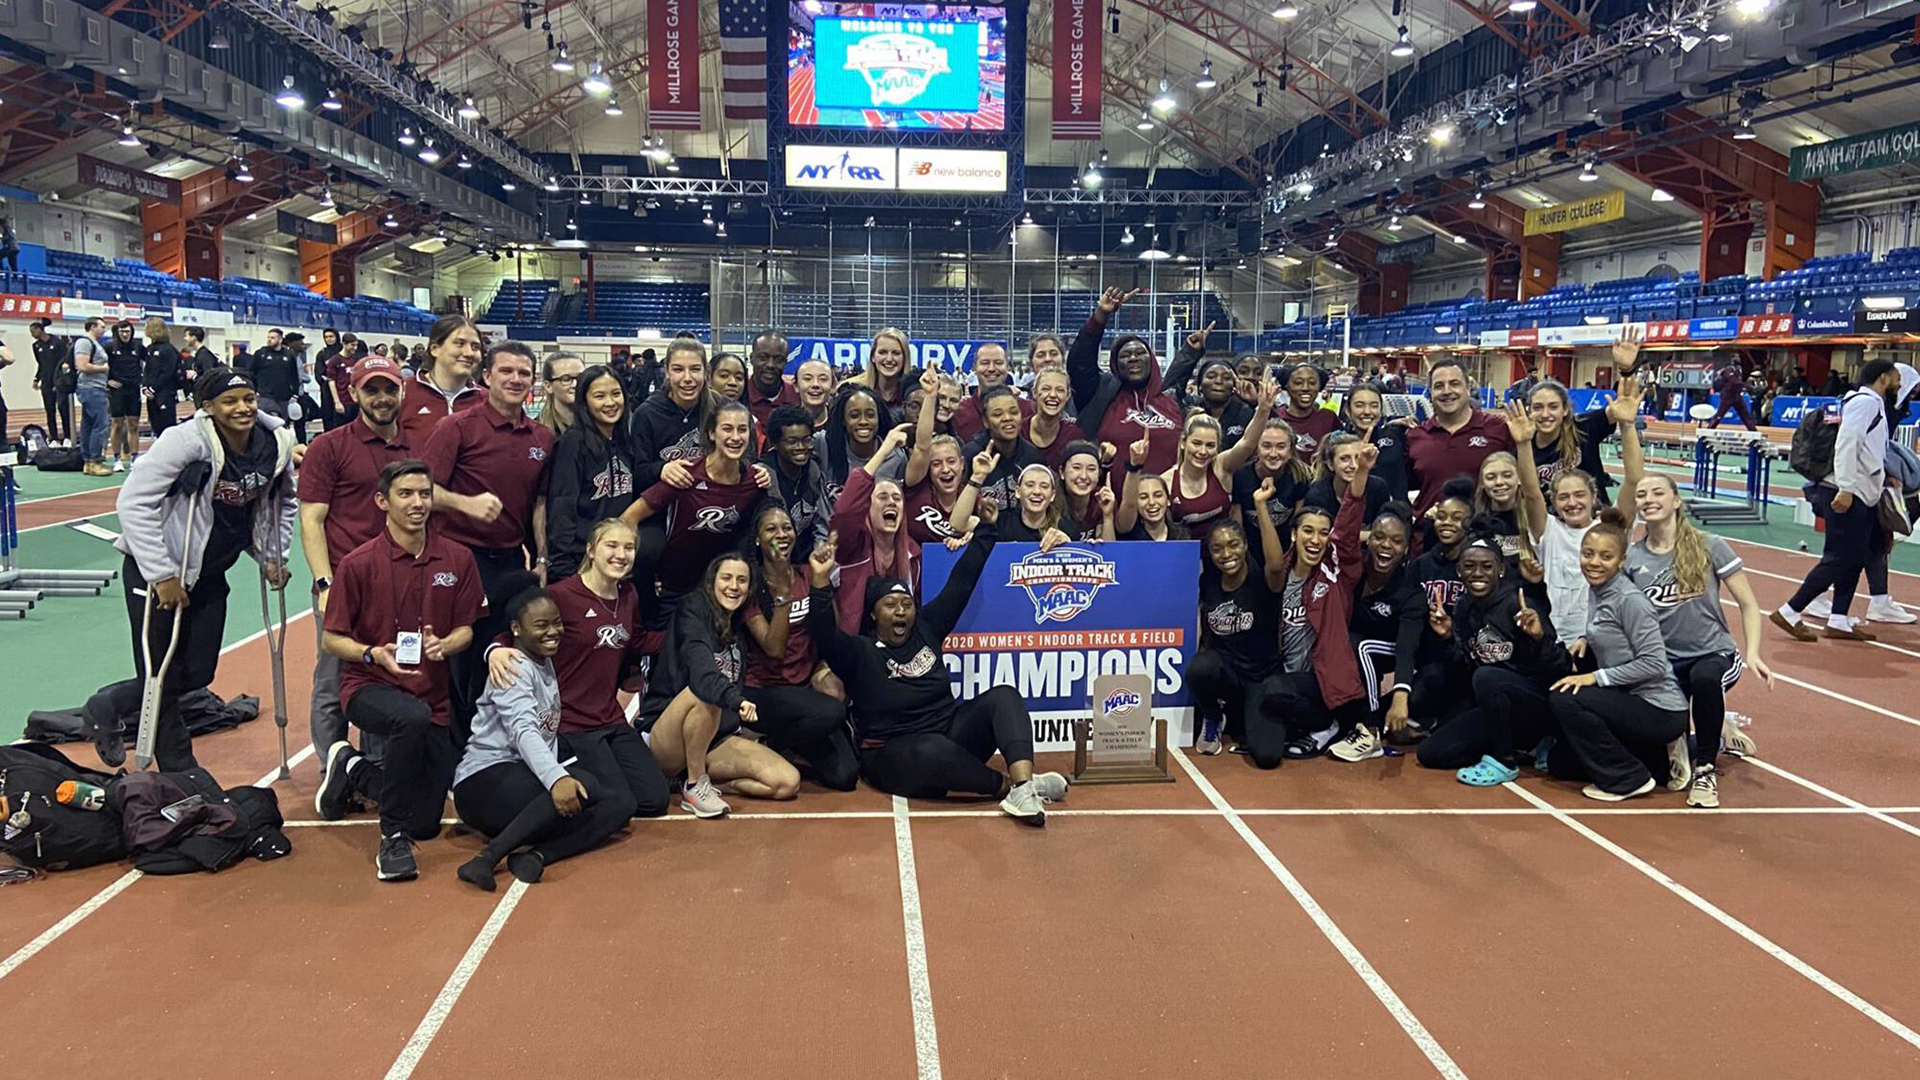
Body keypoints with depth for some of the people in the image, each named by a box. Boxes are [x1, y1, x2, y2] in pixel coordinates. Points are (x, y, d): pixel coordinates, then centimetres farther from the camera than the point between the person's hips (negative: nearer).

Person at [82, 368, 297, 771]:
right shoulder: (186, 441, -22)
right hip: (155, 571, -6)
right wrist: (161, 575, -24)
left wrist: (274, 557, 9)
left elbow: (284, 502, 15)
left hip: (210, 573, 7)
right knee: (162, 678, -1)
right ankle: (180, 773, 17)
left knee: (199, 673, 11)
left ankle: (107, 707, 35)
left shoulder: (276, 443, -4)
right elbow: (133, 502, -22)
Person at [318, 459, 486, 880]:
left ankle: (353, 770, 33)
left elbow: (465, 629, 6)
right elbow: (331, 639, -3)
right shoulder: (358, 564, -7)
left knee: (427, 823, 3)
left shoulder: (458, 559, 1)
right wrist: (374, 654, -22)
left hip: (433, 696, 4)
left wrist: (444, 645, -17)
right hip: (369, 688, -4)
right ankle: (393, 840, -22)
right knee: (413, 718, -41)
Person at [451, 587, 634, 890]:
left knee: (622, 800, -12)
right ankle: (487, 858, -36)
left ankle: (537, 855, -32)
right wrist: (557, 778, -44)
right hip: (484, 781, -8)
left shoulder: (545, 663, 19)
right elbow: (523, 731, -27)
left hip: (529, 779, 8)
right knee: (583, 784, -34)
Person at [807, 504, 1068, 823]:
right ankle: (1011, 785, -23)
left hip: (951, 736, 6)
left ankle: (1022, 787, -40)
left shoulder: (926, 628, 12)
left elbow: (960, 583, 13)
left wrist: (985, 529, 10)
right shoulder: (859, 653, -3)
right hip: (895, 753, -6)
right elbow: (824, 635, -23)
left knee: (1004, 697, -18)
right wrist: (821, 582, -37)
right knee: (932, 750, -41)